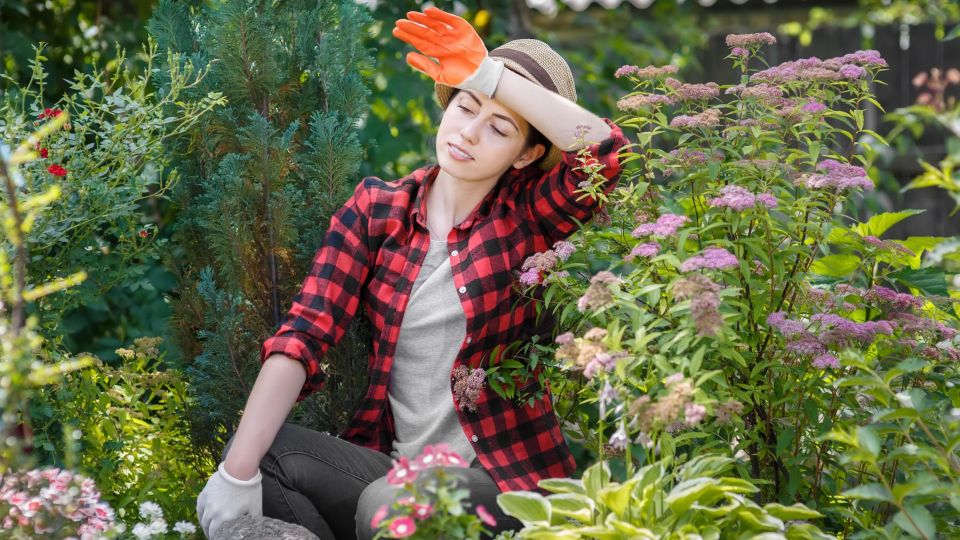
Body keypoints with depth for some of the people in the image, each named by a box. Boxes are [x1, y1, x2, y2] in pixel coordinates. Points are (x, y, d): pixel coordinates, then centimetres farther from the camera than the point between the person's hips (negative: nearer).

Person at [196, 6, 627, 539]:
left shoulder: (529, 216, -3)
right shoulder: (376, 208, 3)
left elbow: (602, 149, -24)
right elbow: (304, 335, -9)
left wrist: (486, 71, -22)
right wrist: (237, 475, -20)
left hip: (504, 476, -3)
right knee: (263, 459, -22)